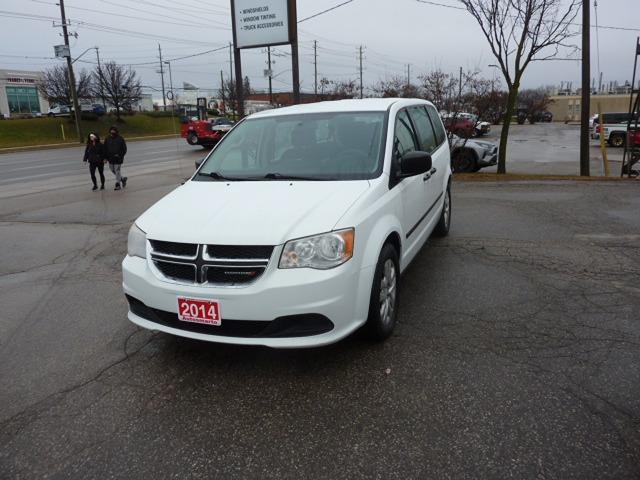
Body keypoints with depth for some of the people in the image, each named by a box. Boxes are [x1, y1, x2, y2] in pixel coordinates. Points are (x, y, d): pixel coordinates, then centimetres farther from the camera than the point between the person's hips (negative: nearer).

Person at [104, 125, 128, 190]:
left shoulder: (120, 139, -6)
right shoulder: (107, 139, 5)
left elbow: (124, 149, -3)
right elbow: (105, 149, 10)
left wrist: (120, 155, -14)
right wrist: (106, 157, 3)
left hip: (118, 159, -5)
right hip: (110, 158, 5)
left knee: (118, 171, -3)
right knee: (113, 170, 11)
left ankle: (117, 184, 6)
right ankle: (123, 179, 31)